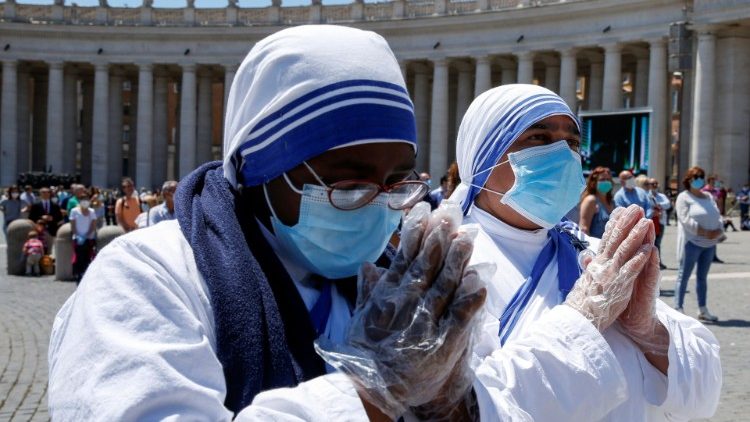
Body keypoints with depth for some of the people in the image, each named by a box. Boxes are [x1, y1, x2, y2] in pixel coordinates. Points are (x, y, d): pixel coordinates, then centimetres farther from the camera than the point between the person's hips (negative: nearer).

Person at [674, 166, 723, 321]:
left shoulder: (709, 197, 16)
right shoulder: (684, 197, -6)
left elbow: (717, 216, 11)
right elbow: (686, 220, -16)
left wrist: (719, 231, -10)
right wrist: (705, 232, -21)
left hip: (709, 243, 7)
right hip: (692, 242, -7)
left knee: (702, 277, 13)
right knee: (684, 275, -4)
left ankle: (702, 310, 20)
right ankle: (678, 309, -3)